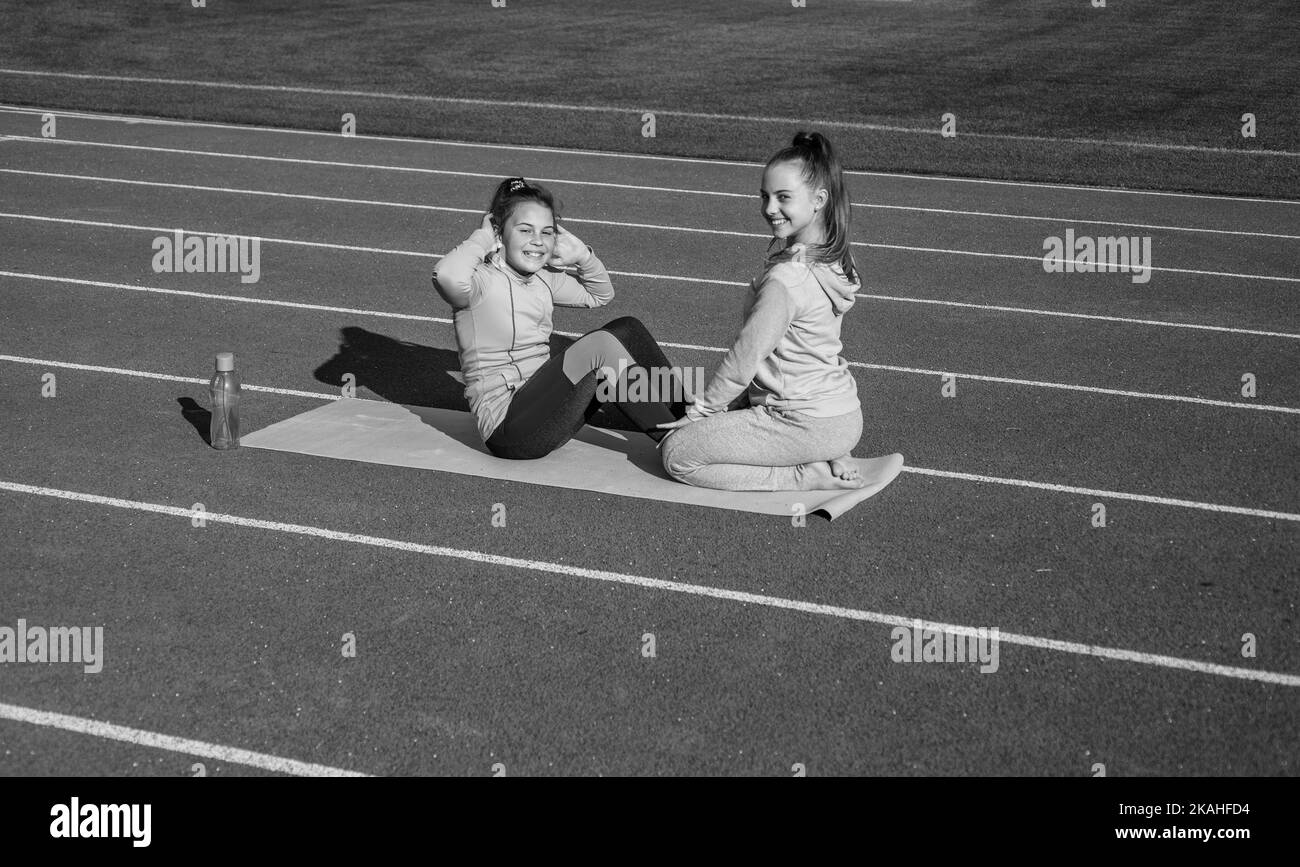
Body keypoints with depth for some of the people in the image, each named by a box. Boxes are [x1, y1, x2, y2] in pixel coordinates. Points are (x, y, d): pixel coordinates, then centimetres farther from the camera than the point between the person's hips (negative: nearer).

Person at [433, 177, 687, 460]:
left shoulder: (543, 279, 11)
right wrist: (482, 238, -18)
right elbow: (448, 277, -37)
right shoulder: (482, 281, -12)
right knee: (600, 345, -22)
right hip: (508, 430, -9)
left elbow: (600, 295, 27)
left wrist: (581, 254, 7)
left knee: (625, 330, 0)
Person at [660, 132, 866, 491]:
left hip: (807, 423, -9)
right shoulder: (831, 259, 2)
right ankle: (830, 460, 12)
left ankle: (810, 477, -6)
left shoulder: (786, 279, -26)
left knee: (678, 455, -2)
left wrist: (700, 411, -3)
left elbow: (744, 359, -18)